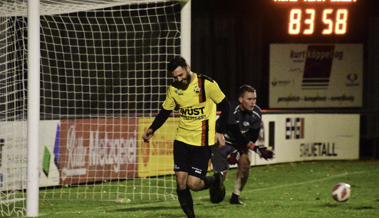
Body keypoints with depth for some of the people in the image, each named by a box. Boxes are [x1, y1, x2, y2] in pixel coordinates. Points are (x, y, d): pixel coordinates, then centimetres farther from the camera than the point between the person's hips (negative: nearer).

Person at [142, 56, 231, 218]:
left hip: (202, 142, -4)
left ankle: (215, 181, 22)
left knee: (193, 184, -10)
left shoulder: (207, 84, -11)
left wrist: (219, 132, -6)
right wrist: (152, 129, 0)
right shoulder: (174, 89, 3)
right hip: (181, 140, 5)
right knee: (181, 181, -5)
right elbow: (165, 112, 14)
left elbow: (225, 106, -2)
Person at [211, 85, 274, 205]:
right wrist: (257, 150, -40)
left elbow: (252, 138, -12)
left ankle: (235, 197, -5)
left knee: (245, 163, -20)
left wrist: (239, 153, -23)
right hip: (222, 141, -4)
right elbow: (237, 136, -35)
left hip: (240, 144, 4)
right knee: (221, 175, -10)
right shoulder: (231, 111, -32)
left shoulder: (256, 112, -15)